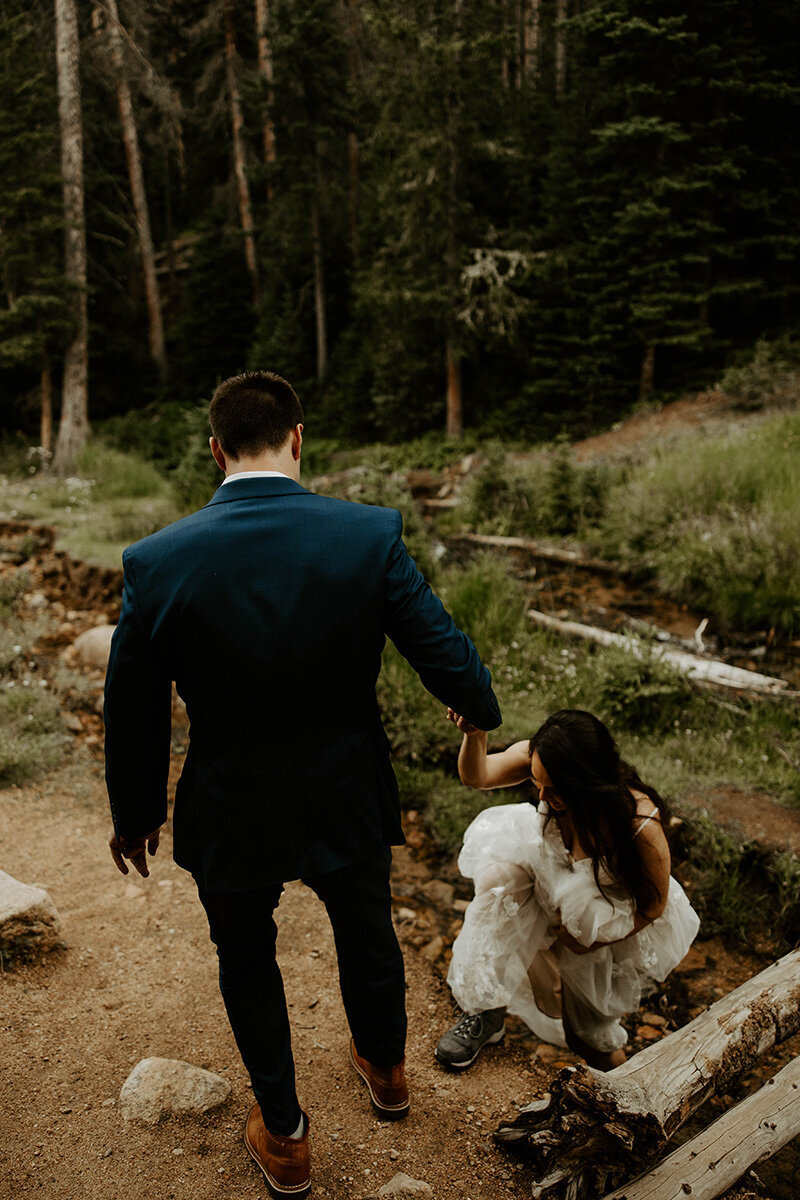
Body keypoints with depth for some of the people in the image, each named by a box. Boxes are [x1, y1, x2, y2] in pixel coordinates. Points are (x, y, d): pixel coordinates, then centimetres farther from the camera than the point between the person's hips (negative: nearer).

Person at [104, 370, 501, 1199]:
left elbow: (133, 711, -8)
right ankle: (385, 1070, 59)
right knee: (367, 935, 30)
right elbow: (445, 655, -11)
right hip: (348, 804, 2)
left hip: (230, 818, -1)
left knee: (246, 965, 26)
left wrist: (134, 813, 10)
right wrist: (483, 712, 12)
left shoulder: (156, 561, -19)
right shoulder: (370, 536, -19)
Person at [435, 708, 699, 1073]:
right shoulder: (542, 758, -29)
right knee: (500, 877, -25)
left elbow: (654, 905, -21)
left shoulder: (640, 827, -38)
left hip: (624, 917, -4)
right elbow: (476, 775, -21)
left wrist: (590, 941, -22)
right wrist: (474, 734, -42)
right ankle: (486, 1011, -8)